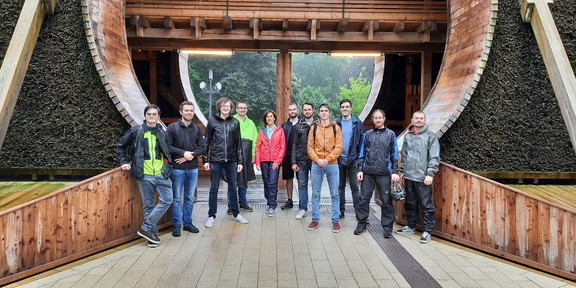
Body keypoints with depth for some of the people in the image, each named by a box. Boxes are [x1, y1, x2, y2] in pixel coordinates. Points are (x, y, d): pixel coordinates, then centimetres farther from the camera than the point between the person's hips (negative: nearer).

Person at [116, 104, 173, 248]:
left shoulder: (163, 133, 12)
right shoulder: (136, 131, 5)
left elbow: (169, 151, 22)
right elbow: (121, 147, 13)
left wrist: (168, 167, 11)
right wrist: (124, 162, 5)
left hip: (161, 174, 2)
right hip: (144, 175, -2)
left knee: (167, 200, -9)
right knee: (148, 205, 3)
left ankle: (146, 228, 0)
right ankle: (153, 234, 14)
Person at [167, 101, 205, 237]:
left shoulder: (197, 128, 8)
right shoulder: (172, 127, -2)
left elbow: (202, 147, 3)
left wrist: (189, 156, -10)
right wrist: (183, 153, -14)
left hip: (193, 168, 3)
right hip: (177, 169, -3)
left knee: (190, 198, 11)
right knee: (177, 198, 3)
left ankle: (188, 223, 23)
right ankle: (176, 225, 14)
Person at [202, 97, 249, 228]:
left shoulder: (235, 122, 6)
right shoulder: (212, 120, 1)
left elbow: (238, 143, 8)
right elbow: (207, 141, 2)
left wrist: (240, 161, 4)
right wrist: (205, 160, -3)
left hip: (231, 160, 2)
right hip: (216, 160, -2)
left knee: (233, 187, 11)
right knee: (214, 188, 6)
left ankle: (236, 214, 24)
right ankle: (211, 216, 17)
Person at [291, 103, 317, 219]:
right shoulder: (298, 126, 8)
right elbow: (294, 145, 7)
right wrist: (294, 162, 0)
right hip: (301, 160, 2)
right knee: (302, 185, 7)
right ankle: (303, 208, 16)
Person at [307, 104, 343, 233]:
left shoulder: (335, 128, 4)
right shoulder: (314, 128, 8)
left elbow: (339, 147, -2)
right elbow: (310, 146, 4)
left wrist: (327, 159, -13)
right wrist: (317, 160, -11)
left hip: (332, 164, -1)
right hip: (316, 165, 2)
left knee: (335, 194, 3)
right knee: (315, 194, 7)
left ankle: (335, 221, 12)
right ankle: (315, 219, 17)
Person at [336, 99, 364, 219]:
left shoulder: (357, 123, 3)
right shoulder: (336, 123, 7)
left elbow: (362, 141, 1)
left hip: (353, 159, -2)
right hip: (339, 158, 2)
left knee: (355, 186, 1)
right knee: (340, 186, 9)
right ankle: (341, 211, 18)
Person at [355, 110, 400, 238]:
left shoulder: (390, 134, 9)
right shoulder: (367, 134, 13)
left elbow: (394, 154, 7)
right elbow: (362, 153, 14)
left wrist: (395, 172, 0)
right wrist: (360, 169, 5)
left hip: (384, 173, -2)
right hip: (368, 172, 2)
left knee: (386, 200, 0)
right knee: (364, 198, 2)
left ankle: (387, 226, 12)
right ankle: (362, 223, 16)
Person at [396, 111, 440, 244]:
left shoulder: (431, 136, -2)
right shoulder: (407, 136, 14)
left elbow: (434, 157, -8)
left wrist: (430, 174, -15)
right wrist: (402, 171, 18)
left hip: (423, 178, -5)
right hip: (409, 176, 5)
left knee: (426, 205, -1)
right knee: (410, 203, 15)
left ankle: (427, 231, 10)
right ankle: (411, 227, 29)